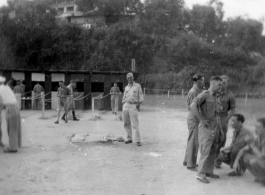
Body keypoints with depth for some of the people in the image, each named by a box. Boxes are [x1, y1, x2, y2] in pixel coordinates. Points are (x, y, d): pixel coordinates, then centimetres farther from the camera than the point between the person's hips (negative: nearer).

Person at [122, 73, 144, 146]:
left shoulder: (137, 86, 5)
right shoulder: (126, 87, 16)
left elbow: (140, 96, 2)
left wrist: (139, 104, -10)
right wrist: (123, 106, 9)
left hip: (133, 106, -5)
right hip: (126, 105, 5)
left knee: (135, 124, -10)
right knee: (126, 124, 6)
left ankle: (138, 140, -8)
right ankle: (129, 138, 16)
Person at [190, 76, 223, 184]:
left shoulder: (214, 97, 15)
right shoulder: (203, 94, -14)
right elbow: (192, 106, -30)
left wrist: (220, 128, 18)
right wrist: (202, 120, -23)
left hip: (214, 128, 9)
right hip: (206, 128, -9)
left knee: (212, 150, 12)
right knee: (205, 151, -9)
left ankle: (208, 171, 22)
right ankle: (201, 174, -3)